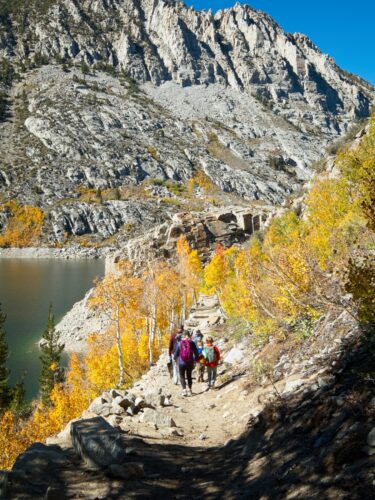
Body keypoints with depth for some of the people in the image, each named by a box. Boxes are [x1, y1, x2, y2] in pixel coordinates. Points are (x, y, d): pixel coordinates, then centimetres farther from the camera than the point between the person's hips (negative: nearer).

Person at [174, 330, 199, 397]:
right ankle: (190, 390, 21)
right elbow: (196, 353, -2)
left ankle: (184, 390, -8)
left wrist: (175, 359, 18)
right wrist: (195, 360, 15)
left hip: (181, 362, -2)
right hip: (190, 363, 2)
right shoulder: (192, 343, -6)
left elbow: (176, 353, -2)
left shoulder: (179, 343, -8)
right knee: (189, 376, 17)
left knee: (182, 376, 7)